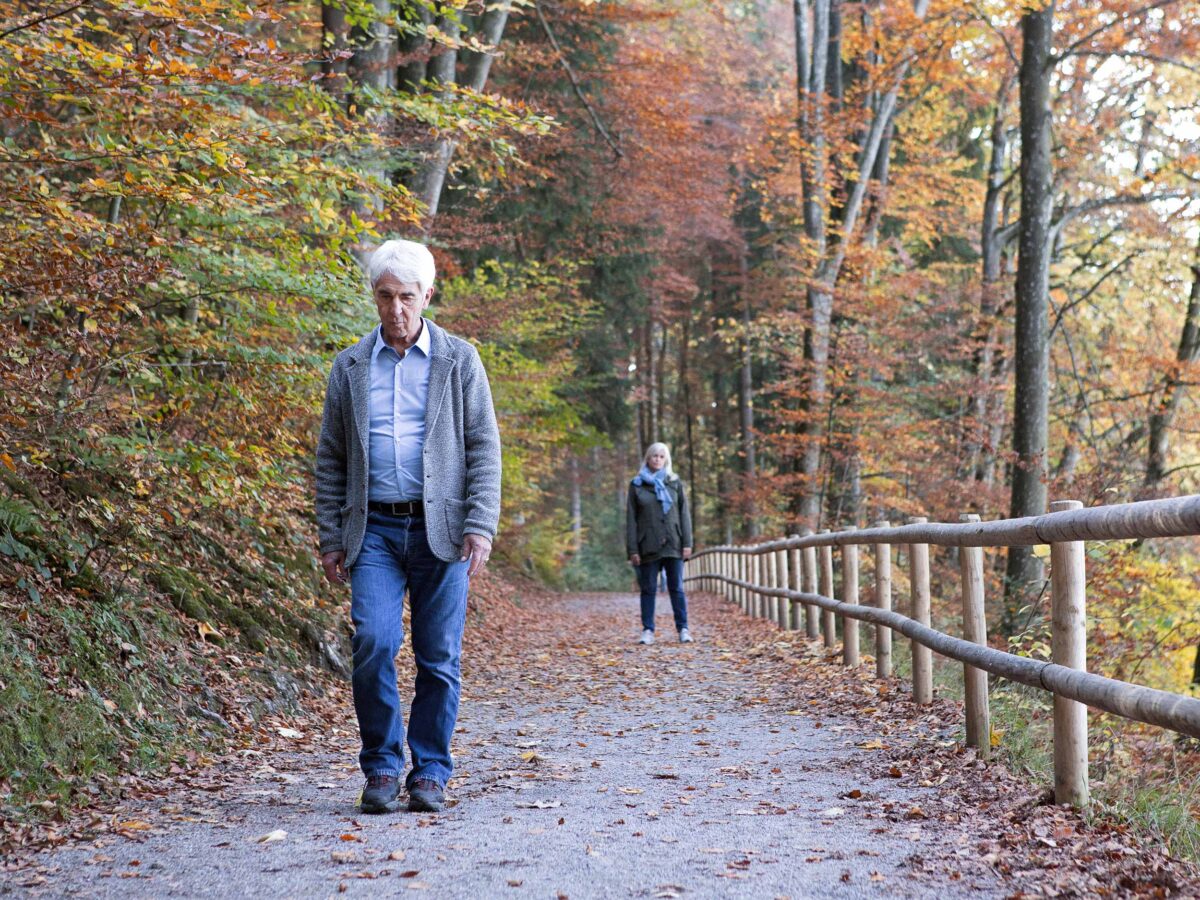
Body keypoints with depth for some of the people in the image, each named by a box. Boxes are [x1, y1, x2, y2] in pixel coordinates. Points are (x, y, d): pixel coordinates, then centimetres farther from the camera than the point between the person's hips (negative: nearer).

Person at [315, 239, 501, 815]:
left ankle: (430, 772, 13)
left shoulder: (459, 361, 7)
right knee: (374, 643, -14)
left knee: (438, 658, 1)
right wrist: (330, 539, 6)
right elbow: (330, 459, 13)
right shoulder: (349, 367, 12)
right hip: (373, 530, 1)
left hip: (441, 530, -1)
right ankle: (381, 767, 1)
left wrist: (481, 526, -8)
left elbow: (483, 448, 3)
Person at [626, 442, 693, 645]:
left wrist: (687, 542, -3)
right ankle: (648, 630, 7)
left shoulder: (675, 482, 9)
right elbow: (631, 519, 3)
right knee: (648, 589, 3)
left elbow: (684, 514, 6)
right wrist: (632, 549, -3)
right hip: (648, 546, 0)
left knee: (676, 588, 2)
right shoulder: (636, 484, 6)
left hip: (673, 544, 0)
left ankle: (683, 629, 5)